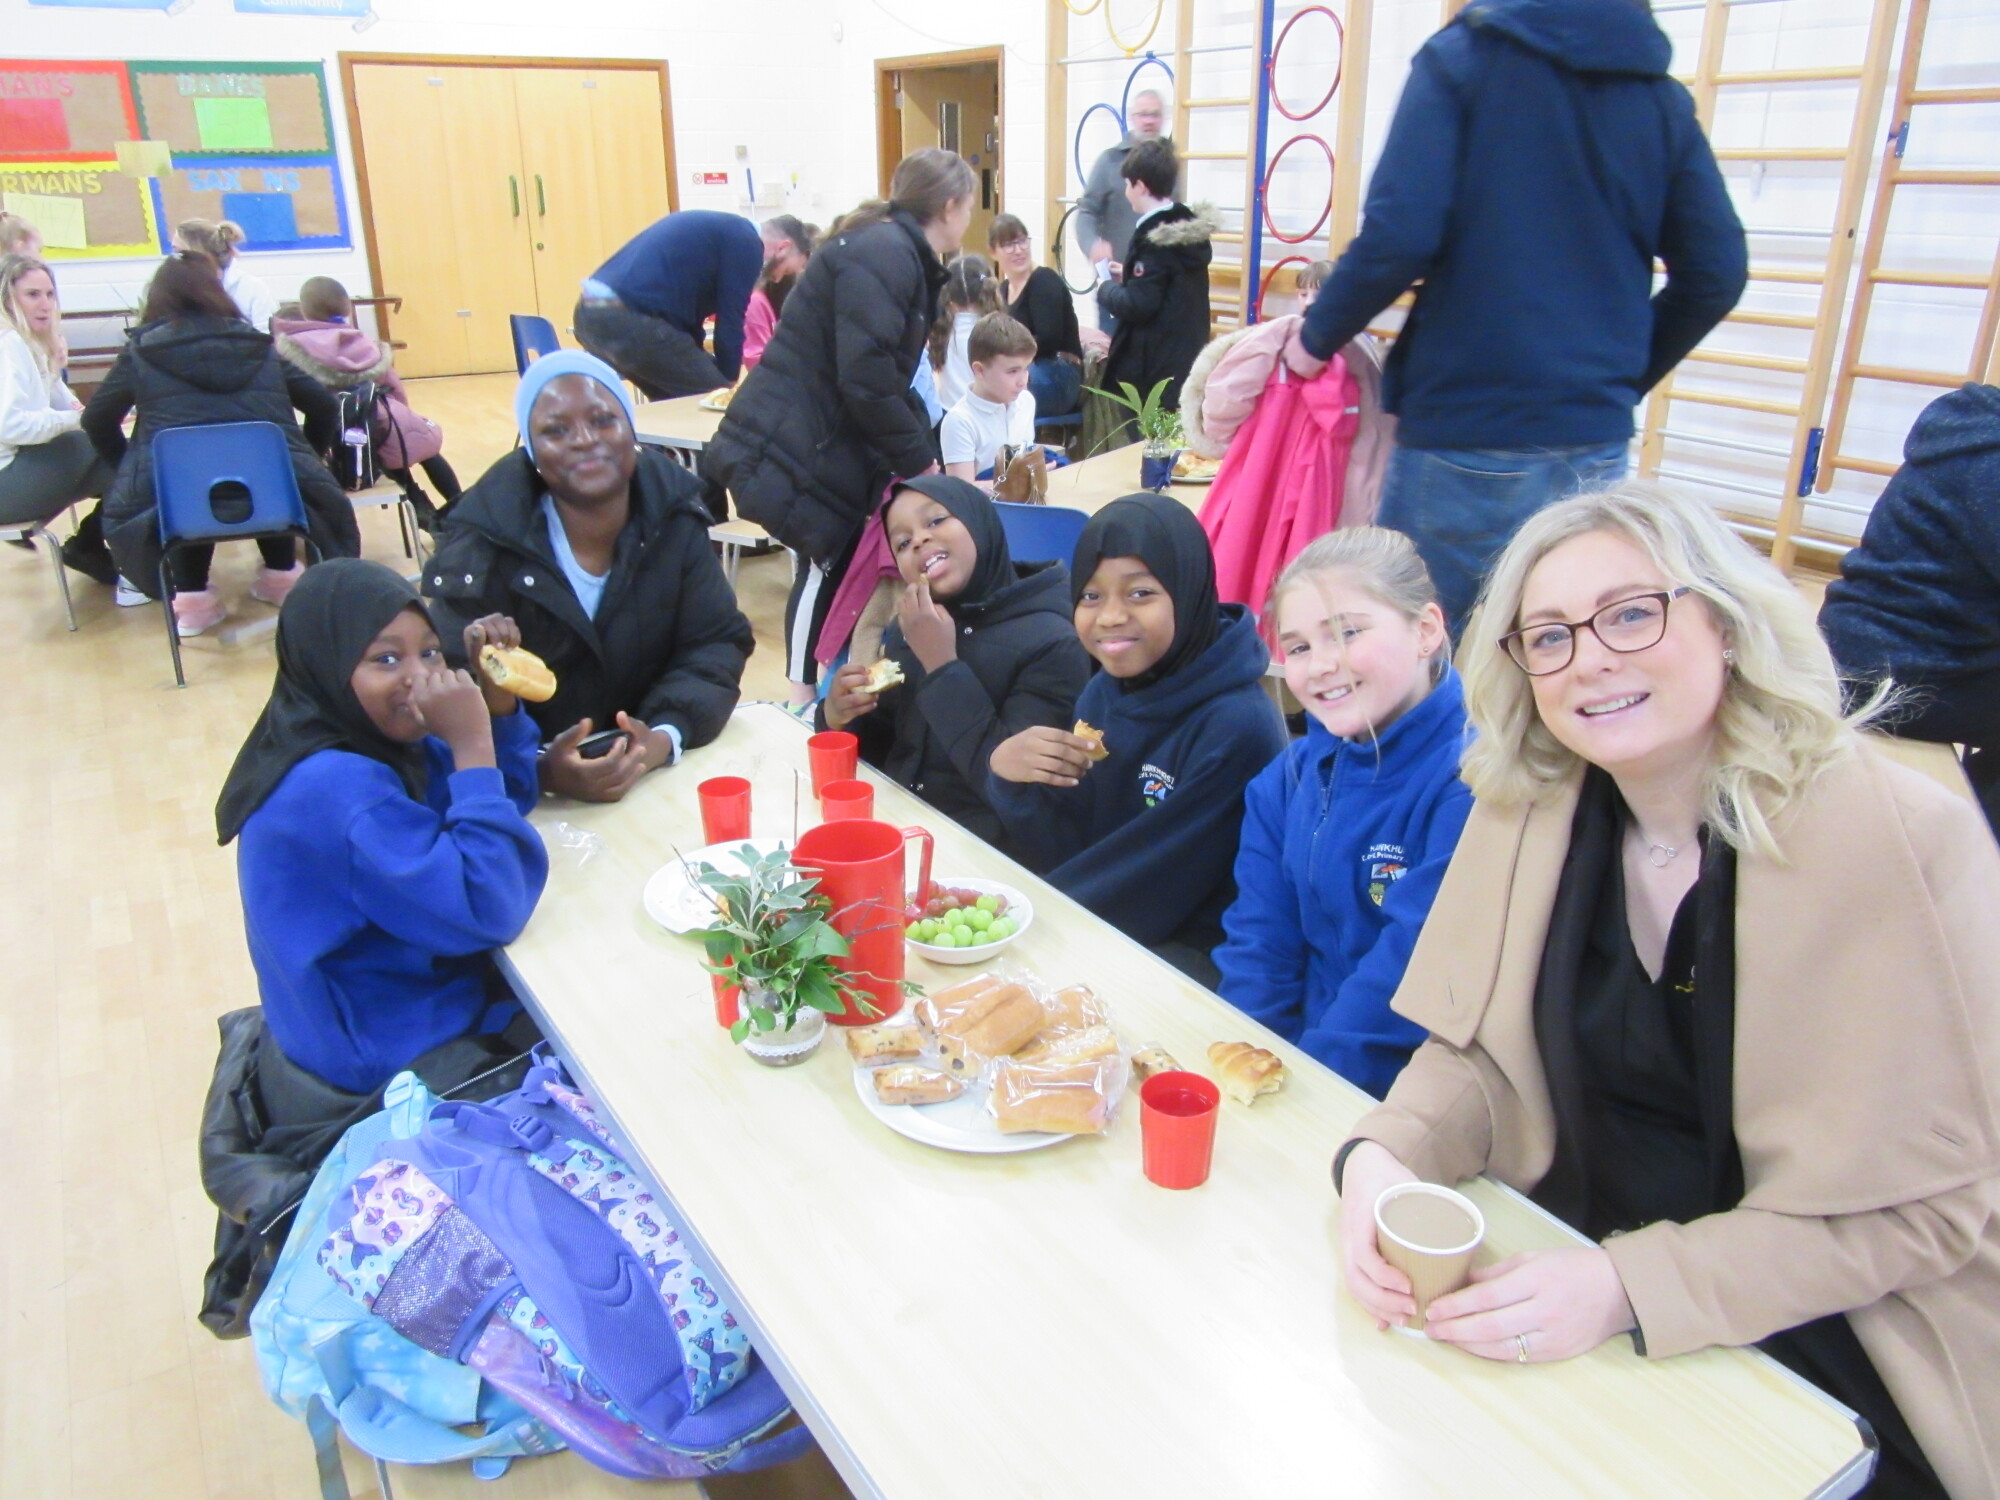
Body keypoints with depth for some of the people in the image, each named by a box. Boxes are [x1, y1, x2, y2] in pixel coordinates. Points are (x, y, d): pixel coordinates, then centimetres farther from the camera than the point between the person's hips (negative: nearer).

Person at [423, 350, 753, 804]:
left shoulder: (672, 508, -3)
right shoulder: (482, 545, -13)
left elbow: (718, 644, -4)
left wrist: (666, 737, -23)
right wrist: (545, 769, -37)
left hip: (659, 776, 1)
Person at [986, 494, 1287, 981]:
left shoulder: (1237, 727, -23)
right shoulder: (1101, 694, -2)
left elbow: (1158, 895, -20)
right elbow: (1071, 861, -1)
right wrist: (1011, 781, -18)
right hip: (1096, 940, 6)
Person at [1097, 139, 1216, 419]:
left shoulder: (1154, 236, -16)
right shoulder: (1192, 229, 10)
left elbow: (1137, 306, -20)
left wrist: (1106, 287, -2)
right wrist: (1128, 277, 18)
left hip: (1155, 366, -9)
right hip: (1187, 361, 9)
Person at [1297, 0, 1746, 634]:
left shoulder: (1464, 57, -3)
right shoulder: (1664, 97, 11)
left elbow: (1398, 237, -16)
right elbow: (1715, 275, 9)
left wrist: (1318, 334, 0)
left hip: (1465, 435, -5)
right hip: (1596, 449, 5)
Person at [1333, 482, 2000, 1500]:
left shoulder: (1901, 840, -18)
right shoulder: (1529, 803, -5)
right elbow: (1481, 1052, 1)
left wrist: (1631, 1289, -25)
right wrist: (1383, 1158, -21)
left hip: (1824, 1350, -3)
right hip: (1580, 1255, 3)